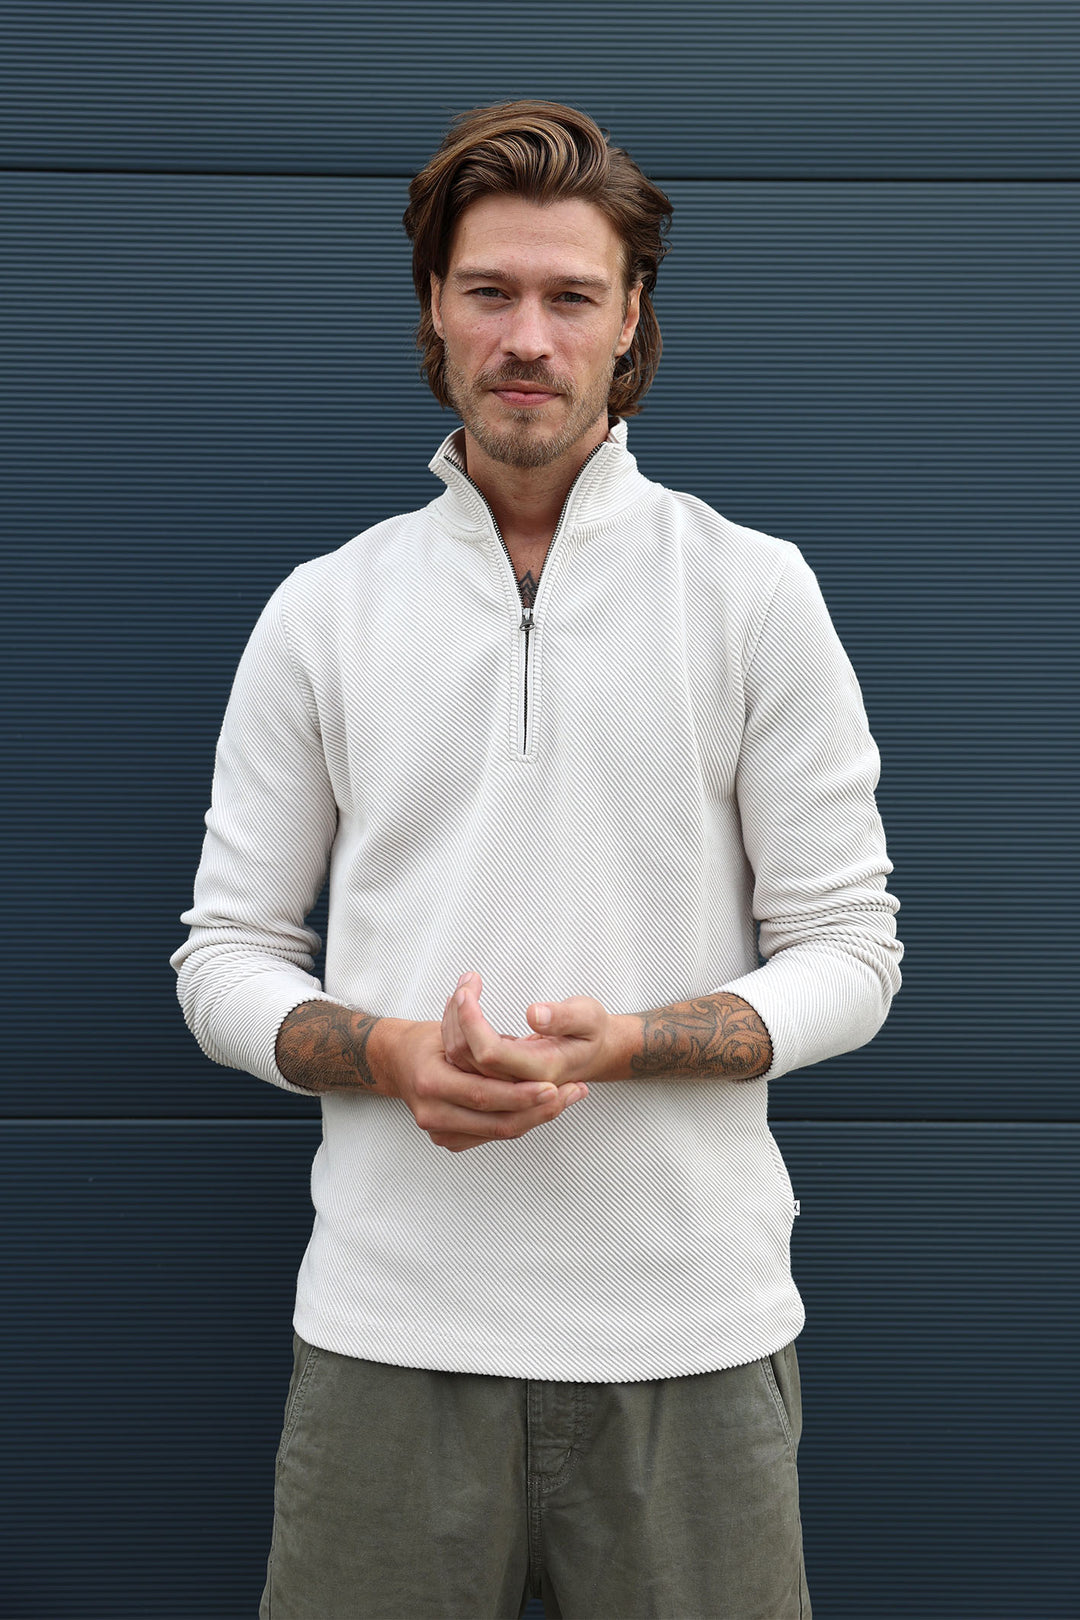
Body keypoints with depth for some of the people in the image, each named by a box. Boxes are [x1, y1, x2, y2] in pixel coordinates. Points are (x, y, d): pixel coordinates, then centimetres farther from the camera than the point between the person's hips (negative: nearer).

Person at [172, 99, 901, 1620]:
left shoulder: (757, 591, 2)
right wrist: (391, 1052, -13)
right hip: (388, 1322, 1)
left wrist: (624, 1043, -16)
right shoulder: (321, 609, 6)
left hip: (689, 1323, -1)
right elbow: (225, 956, 7)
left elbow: (848, 954, 1)